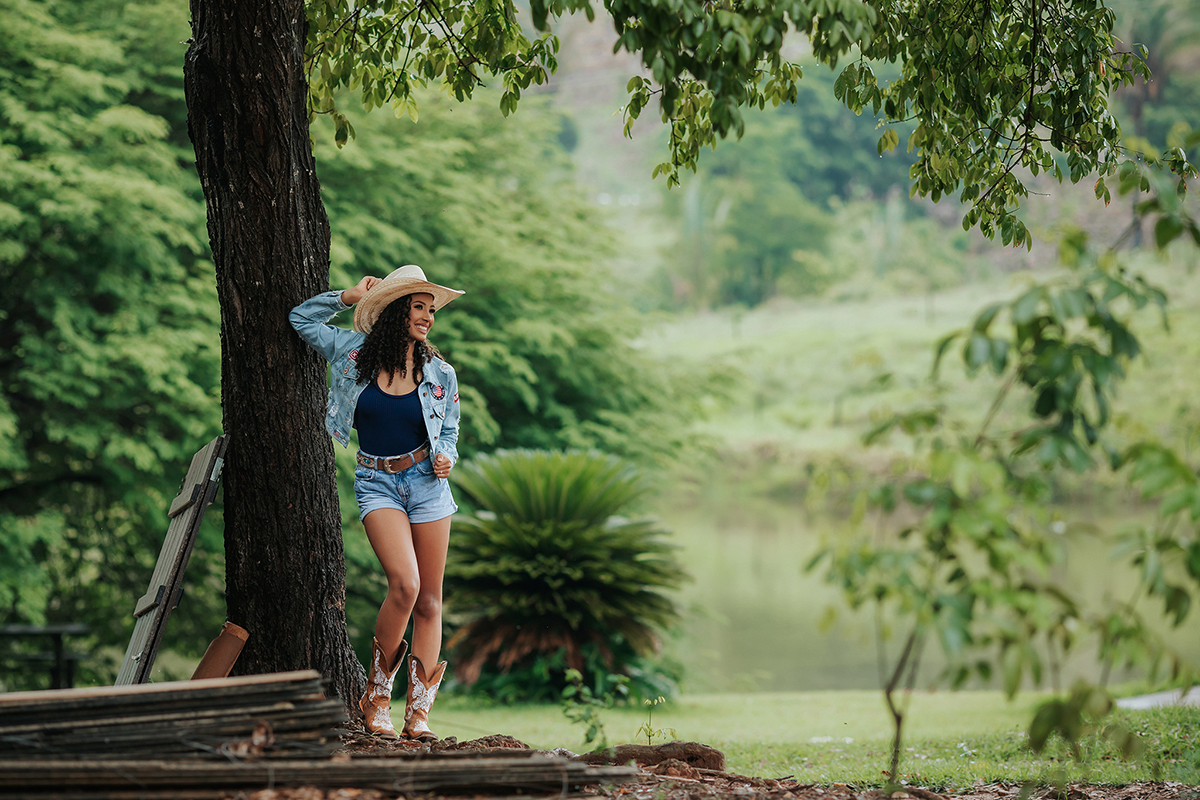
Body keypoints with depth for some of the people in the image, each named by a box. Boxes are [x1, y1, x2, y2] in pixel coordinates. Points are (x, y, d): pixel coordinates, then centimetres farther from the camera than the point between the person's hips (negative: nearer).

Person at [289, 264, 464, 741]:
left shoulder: (440, 375, 5)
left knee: (429, 601, 0)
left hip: (426, 483, 3)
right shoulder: (356, 352, 1)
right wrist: (350, 297, 2)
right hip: (377, 483, -3)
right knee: (405, 583, -22)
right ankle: (376, 694, -6)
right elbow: (301, 319, 10)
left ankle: (418, 712, 6)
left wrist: (445, 458, -6)